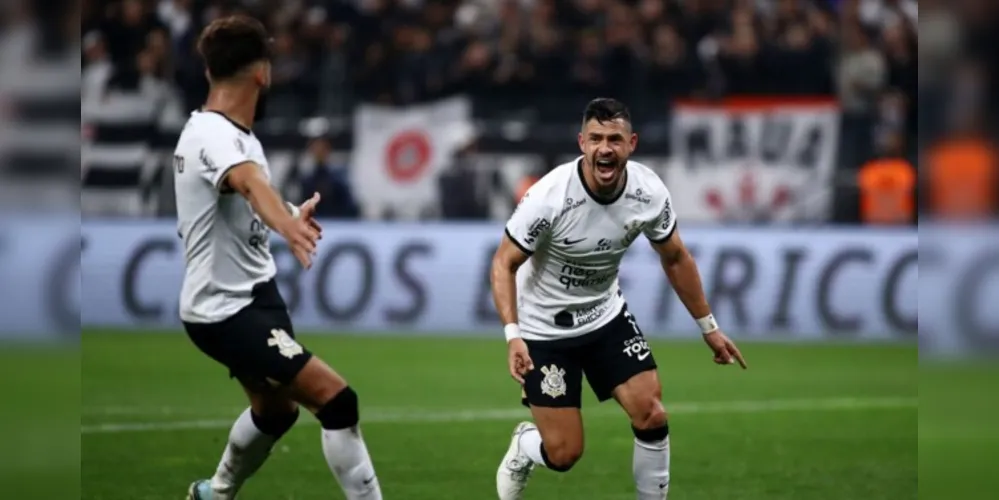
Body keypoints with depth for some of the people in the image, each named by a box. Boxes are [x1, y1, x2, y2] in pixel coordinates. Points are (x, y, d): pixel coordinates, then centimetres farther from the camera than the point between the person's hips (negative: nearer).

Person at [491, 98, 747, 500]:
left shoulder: (649, 193, -15)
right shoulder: (550, 197, -28)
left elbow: (675, 258, 3)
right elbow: (504, 263, -18)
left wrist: (708, 327, 8)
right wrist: (513, 335, -30)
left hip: (606, 316, 4)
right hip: (544, 330, -4)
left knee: (651, 416, -10)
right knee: (564, 454, -4)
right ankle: (524, 446, 34)